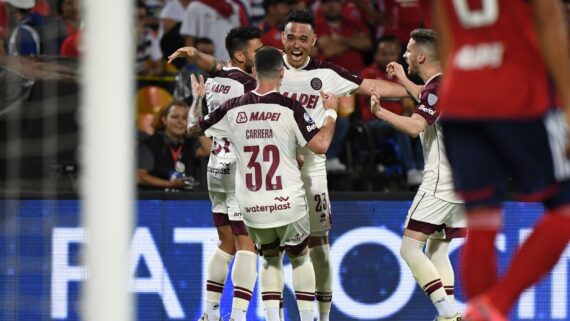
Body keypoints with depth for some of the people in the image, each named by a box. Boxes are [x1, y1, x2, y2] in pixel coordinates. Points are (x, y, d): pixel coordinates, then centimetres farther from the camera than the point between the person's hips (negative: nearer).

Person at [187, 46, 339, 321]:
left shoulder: (233, 109, -1)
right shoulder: (290, 108, -10)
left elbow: (194, 127, 13)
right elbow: (320, 145, -12)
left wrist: (197, 99, 33)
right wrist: (331, 112, 4)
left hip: (251, 206, 2)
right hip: (288, 204, -2)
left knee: (270, 258, 24)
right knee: (300, 257, 21)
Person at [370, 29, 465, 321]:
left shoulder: (437, 86, -13)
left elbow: (415, 126, -30)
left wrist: (380, 112, -31)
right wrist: (404, 81, 48)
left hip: (441, 182, -10)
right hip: (463, 181, 10)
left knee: (409, 247, -10)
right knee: (437, 251, 14)